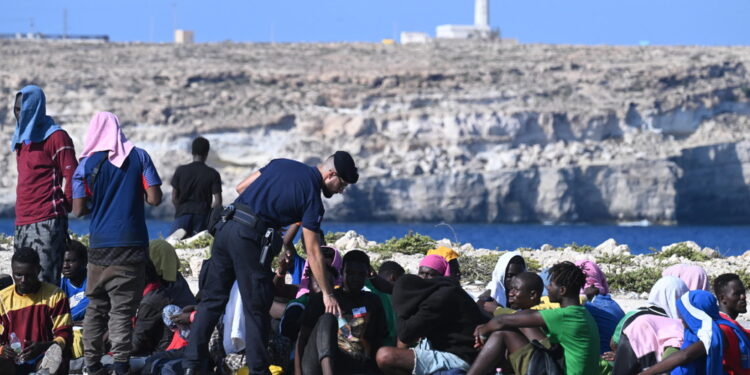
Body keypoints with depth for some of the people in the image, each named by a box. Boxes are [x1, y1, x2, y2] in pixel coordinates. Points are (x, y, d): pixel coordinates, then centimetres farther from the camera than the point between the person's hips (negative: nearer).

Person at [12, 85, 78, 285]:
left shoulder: (56, 137, -4)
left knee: (45, 282, -13)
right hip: (23, 223, 8)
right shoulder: (22, 138, 21)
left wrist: (62, 207, -4)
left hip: (47, 223, -8)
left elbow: (71, 176, -8)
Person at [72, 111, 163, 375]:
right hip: (132, 243, -1)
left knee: (96, 306, 14)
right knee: (122, 308, -3)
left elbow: (79, 210, -2)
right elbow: (154, 199, -5)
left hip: (100, 246, 1)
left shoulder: (87, 164, 0)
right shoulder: (138, 157, -1)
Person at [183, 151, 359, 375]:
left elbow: (241, 188, 18)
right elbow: (313, 252, -3)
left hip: (226, 227, 7)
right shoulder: (312, 196, -2)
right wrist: (327, 294, 1)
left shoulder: (282, 164, 17)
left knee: (212, 299, 11)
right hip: (250, 239, -7)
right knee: (256, 310, 3)